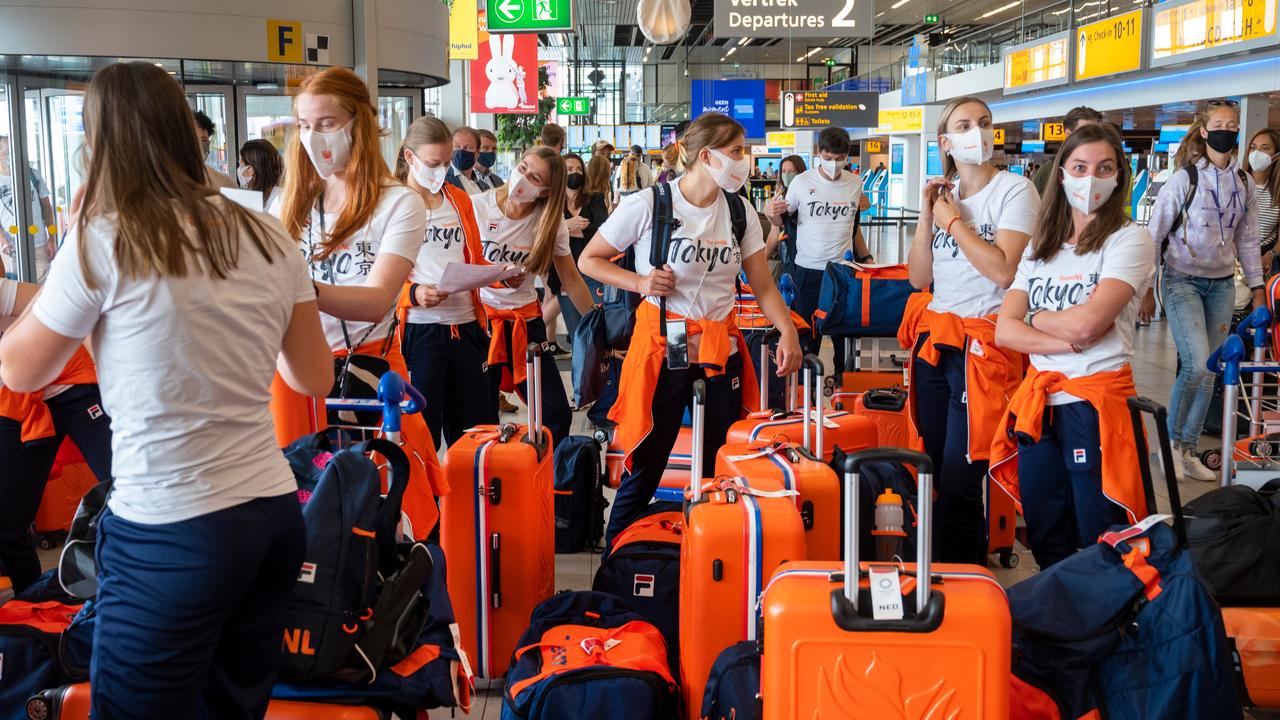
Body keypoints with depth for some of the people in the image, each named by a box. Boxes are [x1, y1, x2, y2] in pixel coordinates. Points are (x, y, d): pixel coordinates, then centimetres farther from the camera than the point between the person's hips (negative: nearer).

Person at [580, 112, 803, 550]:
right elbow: (589, 260, 0)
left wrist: (787, 331, -11)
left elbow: (763, 286, 6)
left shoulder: (740, 211, 4)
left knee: (722, 463, 7)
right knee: (646, 463, 2)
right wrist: (639, 282, -15)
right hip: (663, 344, -4)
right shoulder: (647, 206, -9)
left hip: (721, 346, 4)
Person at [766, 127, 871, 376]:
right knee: (808, 333, 2)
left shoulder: (855, 183, 6)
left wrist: (865, 257, 14)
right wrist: (771, 213, -18)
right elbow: (782, 221, 3)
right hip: (808, 269, -2)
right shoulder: (802, 182, -3)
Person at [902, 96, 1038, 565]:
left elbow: (1003, 270, -19)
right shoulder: (943, 195, 12)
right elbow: (918, 278, 8)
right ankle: (968, 569, 25)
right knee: (936, 469, 11)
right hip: (933, 340, 7)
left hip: (983, 345, -6)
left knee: (960, 480, -7)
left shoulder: (1014, 191, -6)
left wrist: (954, 220, -10)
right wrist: (927, 215, -2)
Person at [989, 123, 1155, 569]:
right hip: (1038, 403, 6)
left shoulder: (1129, 240, -5)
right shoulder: (1041, 247, 12)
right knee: (1046, 547, 15)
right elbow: (1005, 331, 1)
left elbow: (1087, 321, -18)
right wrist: (1067, 342, -13)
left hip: (1096, 405, -6)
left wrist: (1034, 317, 1)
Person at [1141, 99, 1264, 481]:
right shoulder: (1185, 178, -9)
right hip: (1183, 281, -5)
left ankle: (1189, 449, 15)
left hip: (1222, 284, 5)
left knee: (1209, 372, 5)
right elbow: (1154, 234, -7)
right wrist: (1146, 288, -10)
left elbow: (1247, 239, 14)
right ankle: (1171, 440, 1)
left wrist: (1257, 287, 11)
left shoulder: (1243, 182, 7)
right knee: (1196, 364, -18)